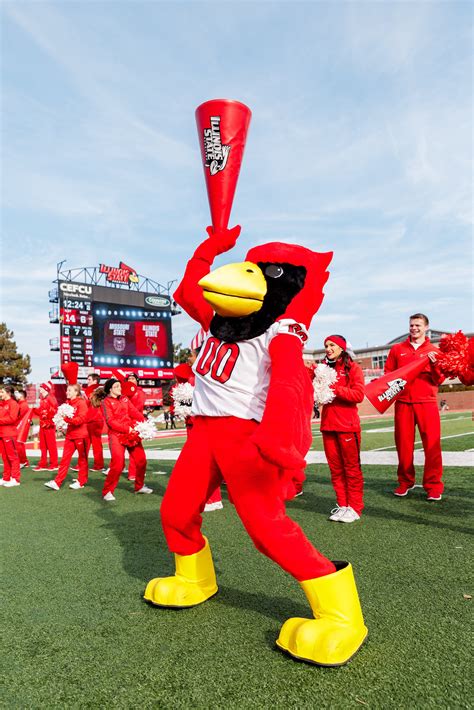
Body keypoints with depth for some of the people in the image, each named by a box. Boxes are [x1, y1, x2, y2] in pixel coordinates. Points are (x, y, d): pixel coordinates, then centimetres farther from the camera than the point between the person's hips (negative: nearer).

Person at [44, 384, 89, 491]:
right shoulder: (68, 403, 10)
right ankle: (57, 482, 4)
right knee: (65, 458, 4)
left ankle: (81, 481, 17)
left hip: (80, 435, -7)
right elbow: (65, 415, 18)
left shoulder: (81, 403, -11)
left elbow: (82, 418, -21)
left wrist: (67, 419, -28)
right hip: (70, 435, 7)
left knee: (82, 458, 7)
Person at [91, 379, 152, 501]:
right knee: (118, 464, -13)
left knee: (141, 460, 6)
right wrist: (127, 429, -18)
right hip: (116, 435, -6)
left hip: (132, 433, 6)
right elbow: (110, 421, -11)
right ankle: (107, 491, 3)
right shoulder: (105, 402, -1)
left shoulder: (125, 399, 16)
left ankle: (140, 486, 26)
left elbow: (134, 412, 5)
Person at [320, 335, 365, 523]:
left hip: (347, 425, -5)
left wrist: (334, 389, -18)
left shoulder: (353, 368, 0)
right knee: (335, 467, 8)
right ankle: (342, 504, 18)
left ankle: (355, 507, 10)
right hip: (328, 424, 5)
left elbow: (359, 394, -11)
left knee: (351, 467, 2)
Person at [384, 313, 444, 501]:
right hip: (403, 403, 1)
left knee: (432, 444, -3)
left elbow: (439, 380, 4)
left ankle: (433, 486, 7)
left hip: (426, 403, -1)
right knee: (403, 444, 4)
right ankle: (405, 482, 19)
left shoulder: (434, 351, 9)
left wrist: (434, 364, -13)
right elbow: (388, 374, 13)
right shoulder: (397, 349, 12)